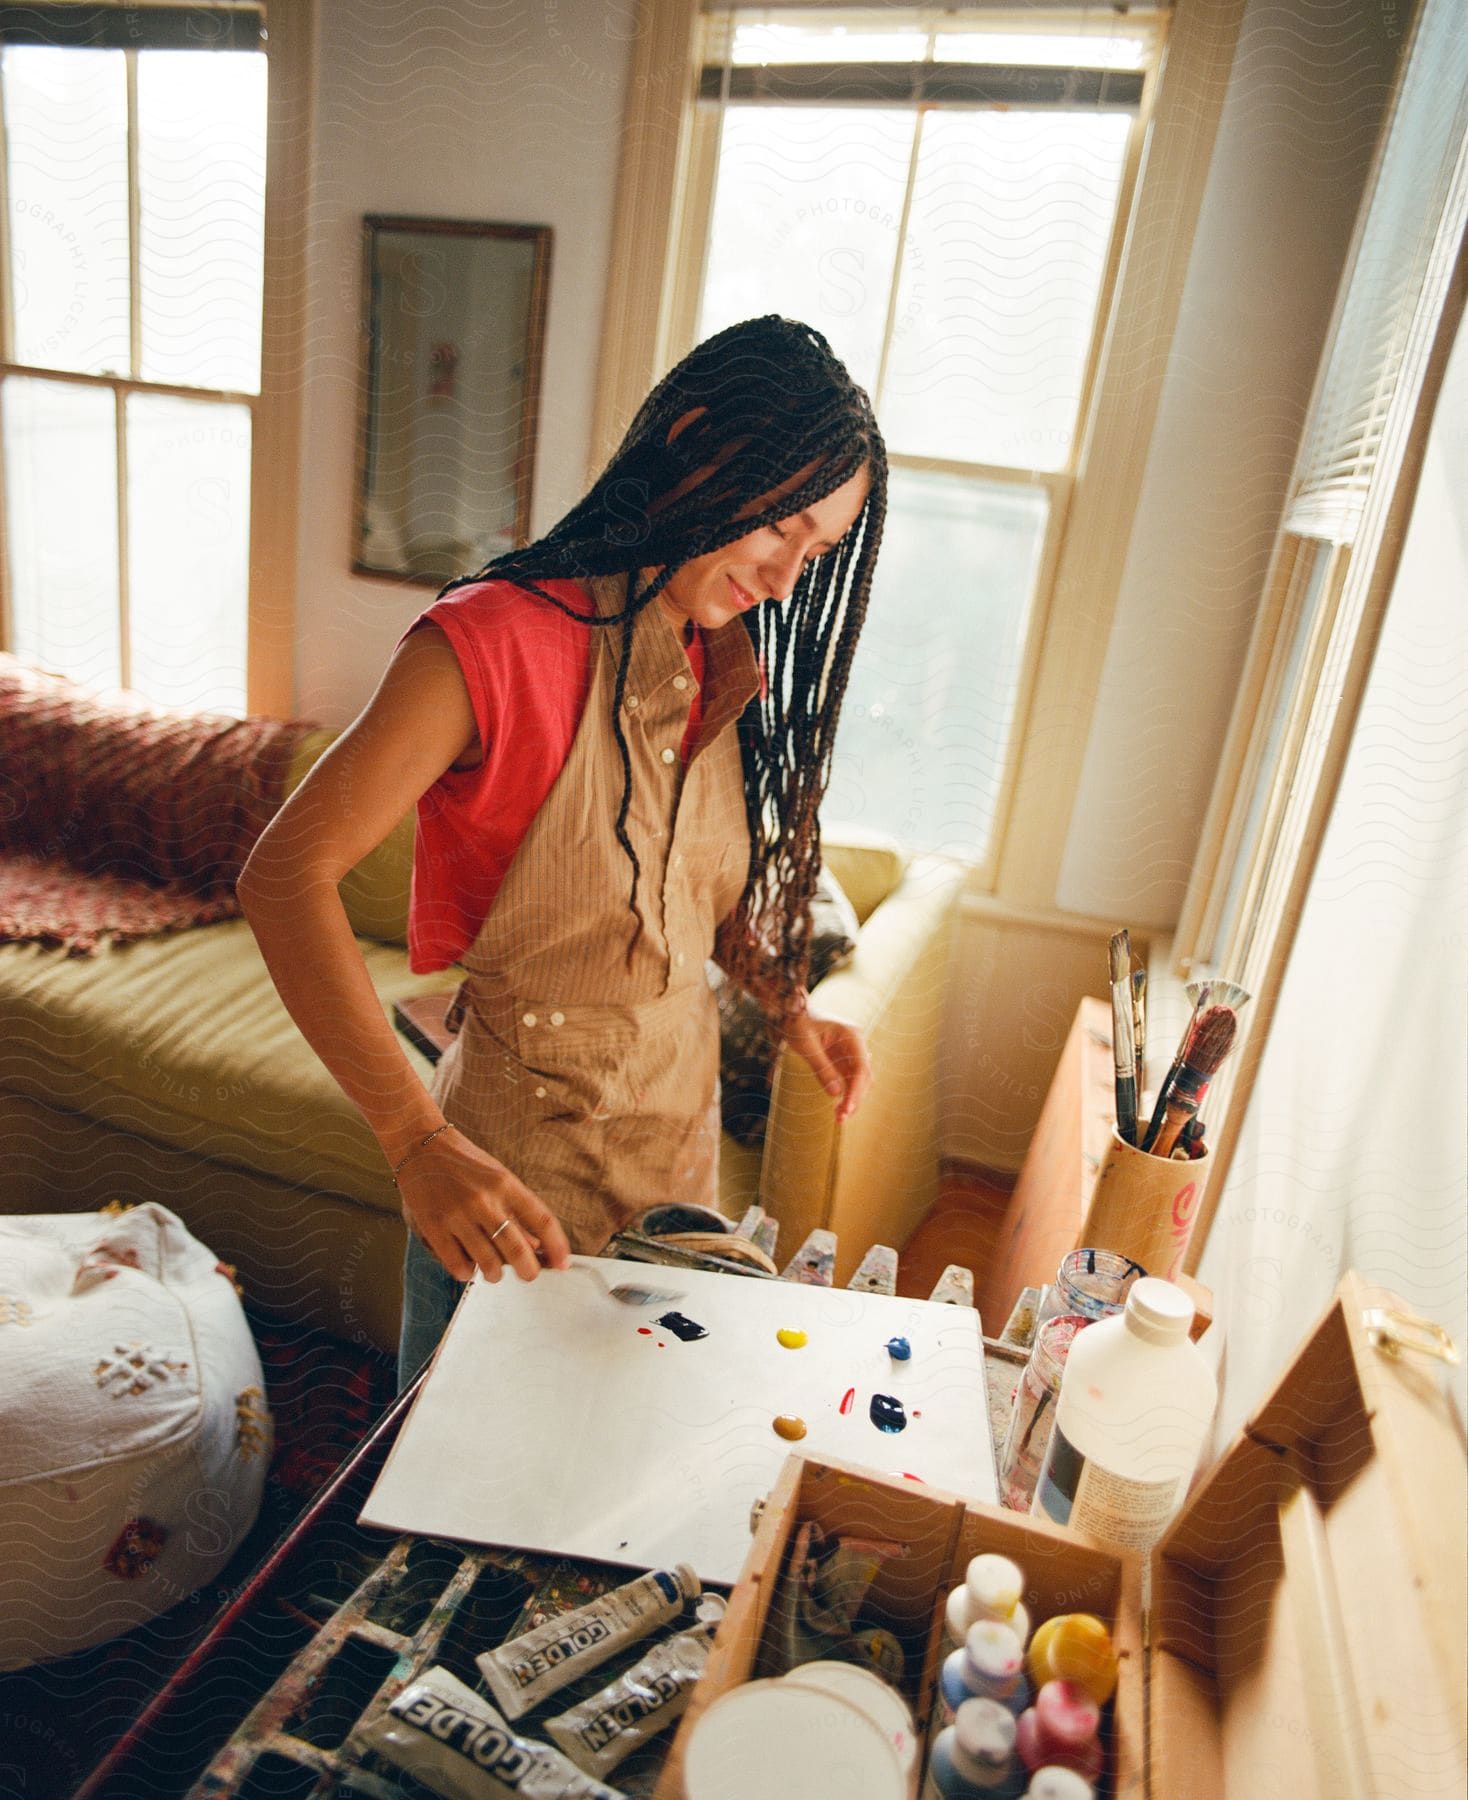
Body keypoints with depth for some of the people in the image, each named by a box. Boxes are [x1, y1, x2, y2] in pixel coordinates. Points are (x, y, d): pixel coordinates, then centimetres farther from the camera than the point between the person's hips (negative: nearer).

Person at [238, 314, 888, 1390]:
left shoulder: (731, 672, 2)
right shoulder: (497, 641, -21)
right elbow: (287, 872, -24)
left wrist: (789, 1003, -2)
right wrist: (417, 1138, -32)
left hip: (681, 1136, 6)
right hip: (511, 1175, -6)